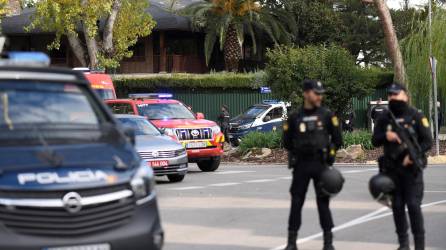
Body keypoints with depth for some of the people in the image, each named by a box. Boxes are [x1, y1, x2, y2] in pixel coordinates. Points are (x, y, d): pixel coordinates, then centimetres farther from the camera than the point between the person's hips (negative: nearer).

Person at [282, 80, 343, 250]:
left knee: (323, 202, 0)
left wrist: (327, 152, 5)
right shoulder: (294, 118, 3)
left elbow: (337, 139, 4)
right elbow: (287, 142, 12)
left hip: (321, 165, -1)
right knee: (296, 202, 2)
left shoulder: (327, 115, 0)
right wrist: (299, 152, 8)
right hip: (300, 166, 1)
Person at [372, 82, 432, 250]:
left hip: (412, 168, -4)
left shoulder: (417, 116, -1)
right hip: (392, 169, 4)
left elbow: (427, 141, -3)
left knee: (413, 205, -9)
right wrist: (386, 136, -11)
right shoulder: (384, 119, 10)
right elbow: (375, 141, 10)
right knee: (397, 206, 6)